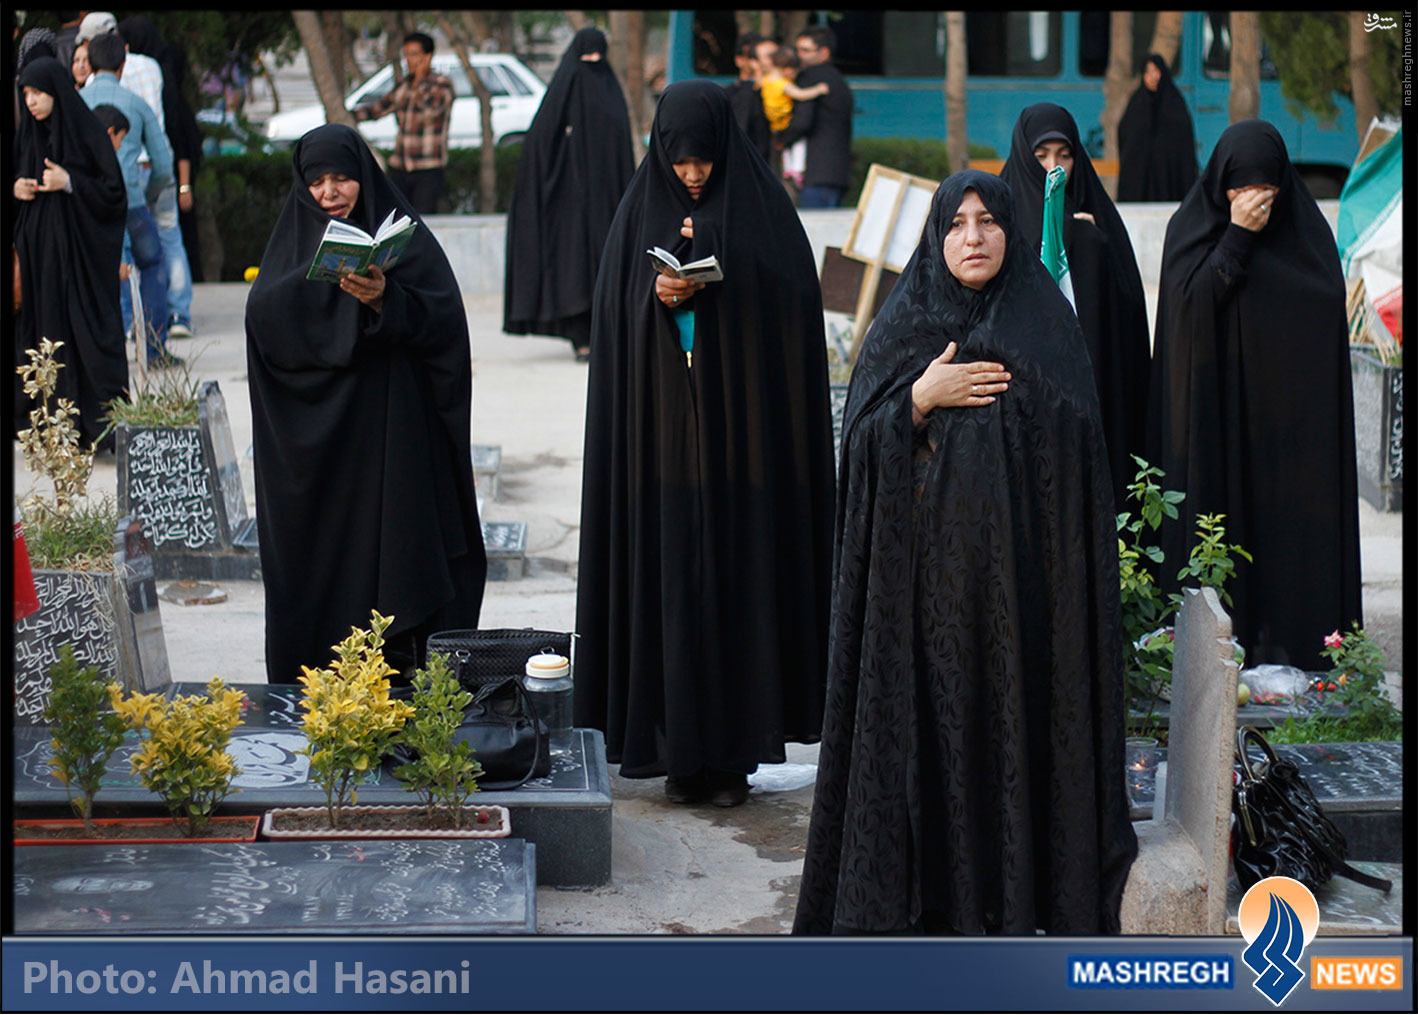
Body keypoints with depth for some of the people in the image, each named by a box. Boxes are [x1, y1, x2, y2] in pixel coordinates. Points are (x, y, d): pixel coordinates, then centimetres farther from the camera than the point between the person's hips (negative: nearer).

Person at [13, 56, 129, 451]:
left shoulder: (87, 132, -5)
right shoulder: (27, 134, 10)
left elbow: (115, 192, -7)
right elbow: (15, 180, 19)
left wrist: (69, 182, -17)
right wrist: (15, 189, -3)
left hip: (81, 251, -5)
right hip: (37, 251, 5)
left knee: (87, 328, -8)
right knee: (40, 327, 2)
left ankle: (99, 426, -4)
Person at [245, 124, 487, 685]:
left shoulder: (402, 233, 5)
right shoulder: (295, 239, 11)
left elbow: (443, 317, -8)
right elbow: (262, 313, -6)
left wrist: (384, 298, -25)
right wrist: (327, 278, -19)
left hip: (392, 427, -2)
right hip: (315, 438, 2)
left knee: (395, 549, -6)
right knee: (319, 555, 1)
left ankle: (399, 674, -3)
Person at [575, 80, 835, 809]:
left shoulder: (764, 209, 2)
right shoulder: (641, 212, 8)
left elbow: (790, 307, -4)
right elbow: (615, 318, 6)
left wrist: (703, 279, -13)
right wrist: (658, 298, -14)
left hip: (743, 437, -1)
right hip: (663, 440, 2)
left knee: (740, 580, -2)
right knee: (669, 580, -1)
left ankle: (733, 751, 5)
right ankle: (680, 751, 6)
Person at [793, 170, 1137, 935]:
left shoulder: (1047, 325, 5)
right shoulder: (903, 325, 5)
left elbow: (1078, 451, 3)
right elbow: (861, 442, 1)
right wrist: (921, 399, -15)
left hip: (1018, 560, 0)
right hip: (923, 560, 0)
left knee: (1012, 708, 0)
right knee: (924, 716, 0)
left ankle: (1012, 888, 9)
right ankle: (924, 889, 9)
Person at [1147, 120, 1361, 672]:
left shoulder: (1306, 228, 5)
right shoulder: (1192, 227, 1)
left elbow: (1328, 313, 3)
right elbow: (1190, 302, -13)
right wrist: (1237, 237, -17)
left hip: (1289, 413, 1)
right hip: (1216, 407, -1)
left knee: (1285, 518, -2)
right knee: (1219, 512, -2)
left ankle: (1285, 639, 2)